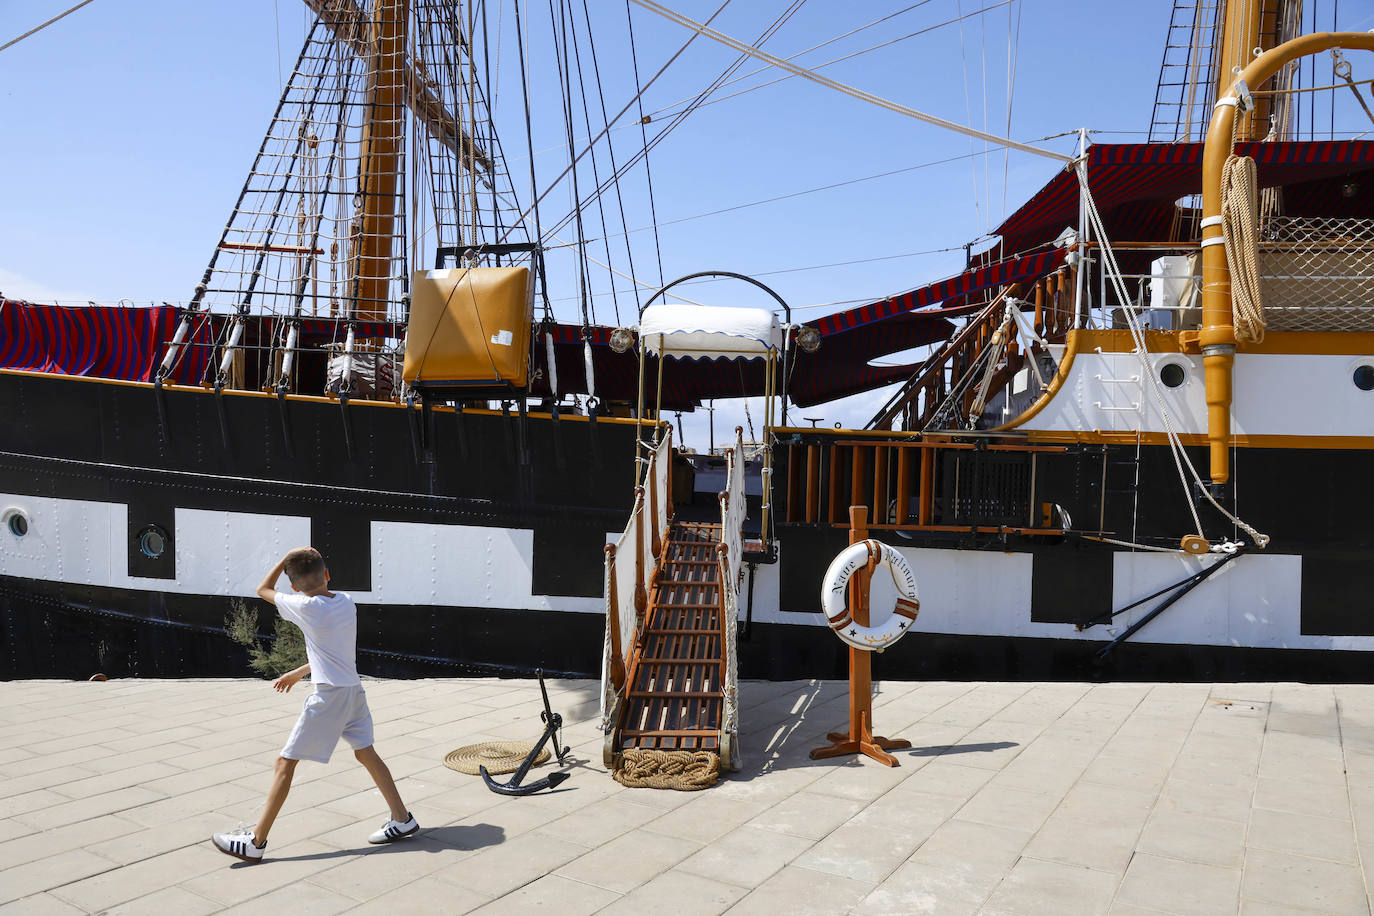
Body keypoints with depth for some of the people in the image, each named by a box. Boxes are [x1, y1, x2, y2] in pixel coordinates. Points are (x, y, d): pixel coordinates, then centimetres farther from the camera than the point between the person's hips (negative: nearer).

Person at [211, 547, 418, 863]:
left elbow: (263, 590, 2)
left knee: (285, 763, 3)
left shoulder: (306, 608, -14)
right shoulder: (346, 602, 5)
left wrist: (287, 556, 8)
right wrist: (298, 673, 25)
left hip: (328, 695, -7)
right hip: (354, 689, 7)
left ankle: (256, 841, 9)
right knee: (366, 753, 19)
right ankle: (402, 819, 25)